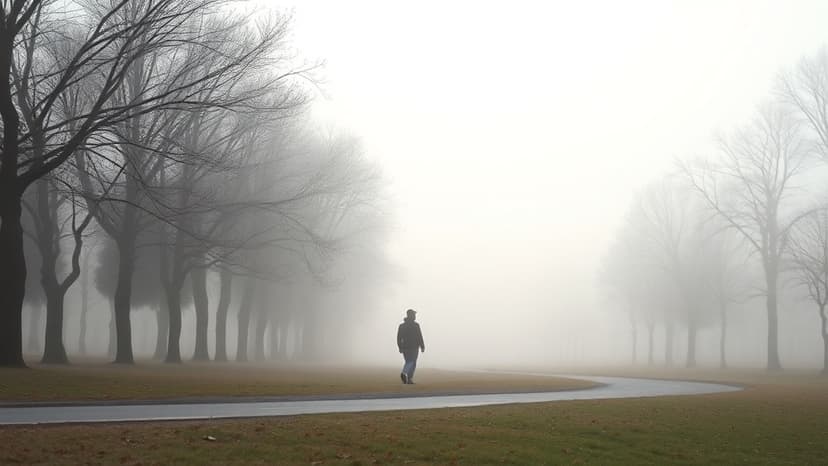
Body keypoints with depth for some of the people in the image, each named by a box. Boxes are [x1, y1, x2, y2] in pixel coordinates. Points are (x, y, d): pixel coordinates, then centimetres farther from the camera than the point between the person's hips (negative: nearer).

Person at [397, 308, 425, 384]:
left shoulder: (402, 325, 6)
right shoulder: (416, 325, -8)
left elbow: (399, 338, 5)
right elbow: (419, 337, -10)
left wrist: (400, 347, 12)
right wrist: (422, 346, -2)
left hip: (405, 347, 5)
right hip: (414, 347, -5)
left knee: (408, 362, 14)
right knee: (412, 362, -2)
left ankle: (409, 379, 9)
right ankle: (404, 373, -25)